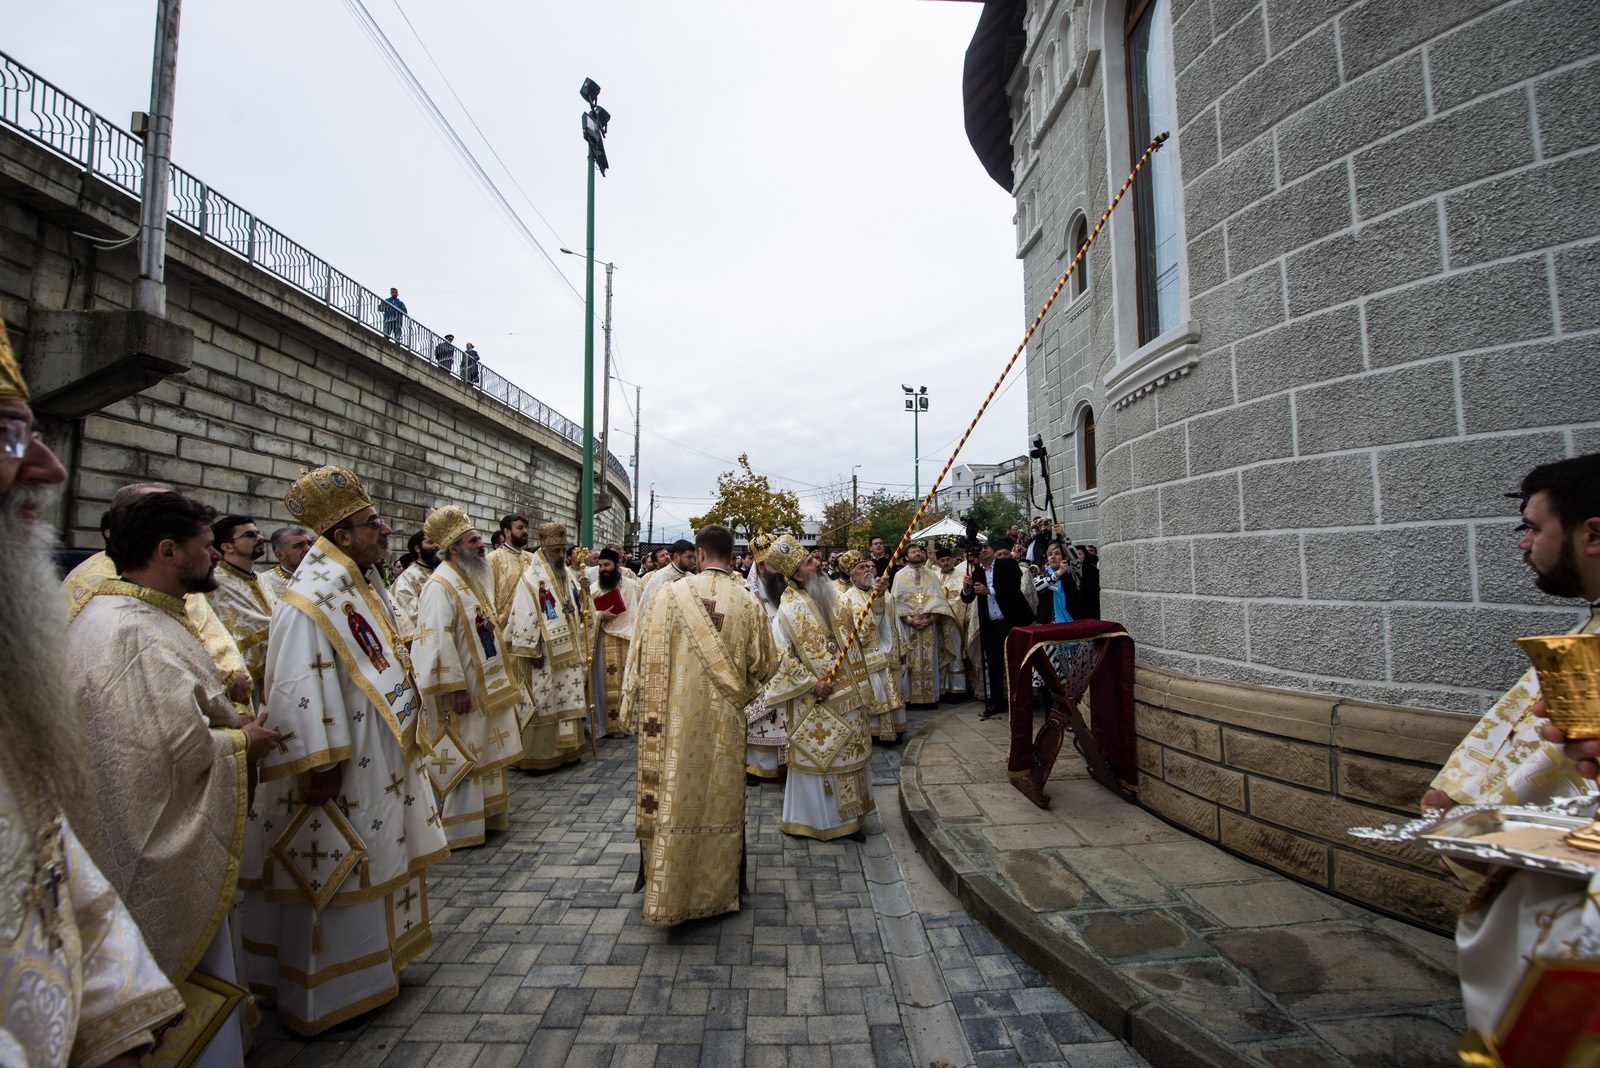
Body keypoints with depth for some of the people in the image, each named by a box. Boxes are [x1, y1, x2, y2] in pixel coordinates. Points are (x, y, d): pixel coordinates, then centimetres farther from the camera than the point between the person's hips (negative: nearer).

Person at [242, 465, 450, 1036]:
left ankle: (371, 958, 40)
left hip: (381, 756, 10)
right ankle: (327, 992, 24)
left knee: (378, 858, 21)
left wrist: (406, 725, 18)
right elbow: (297, 689, -25)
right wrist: (321, 765, -24)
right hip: (344, 767, -9)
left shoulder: (366, 584, 8)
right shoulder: (311, 599, -21)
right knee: (333, 875, 6)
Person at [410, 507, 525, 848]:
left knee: (486, 753, 17)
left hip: (487, 685, 9)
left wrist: (501, 677, 17)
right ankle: (461, 828, 13)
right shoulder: (440, 586, -18)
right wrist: (455, 688, -23)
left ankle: (489, 813, 30)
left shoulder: (472, 580, 12)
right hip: (465, 690, -9)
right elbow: (438, 641, -23)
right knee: (464, 758, 1)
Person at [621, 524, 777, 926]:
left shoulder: (672, 594, -10)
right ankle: (717, 889, 29)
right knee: (721, 799, 15)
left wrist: (642, 706, 4)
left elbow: (650, 656, -8)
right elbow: (762, 665, 3)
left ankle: (668, 896, 17)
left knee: (675, 799, 8)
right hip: (725, 721, 2)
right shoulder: (748, 602, -5)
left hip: (678, 718, -1)